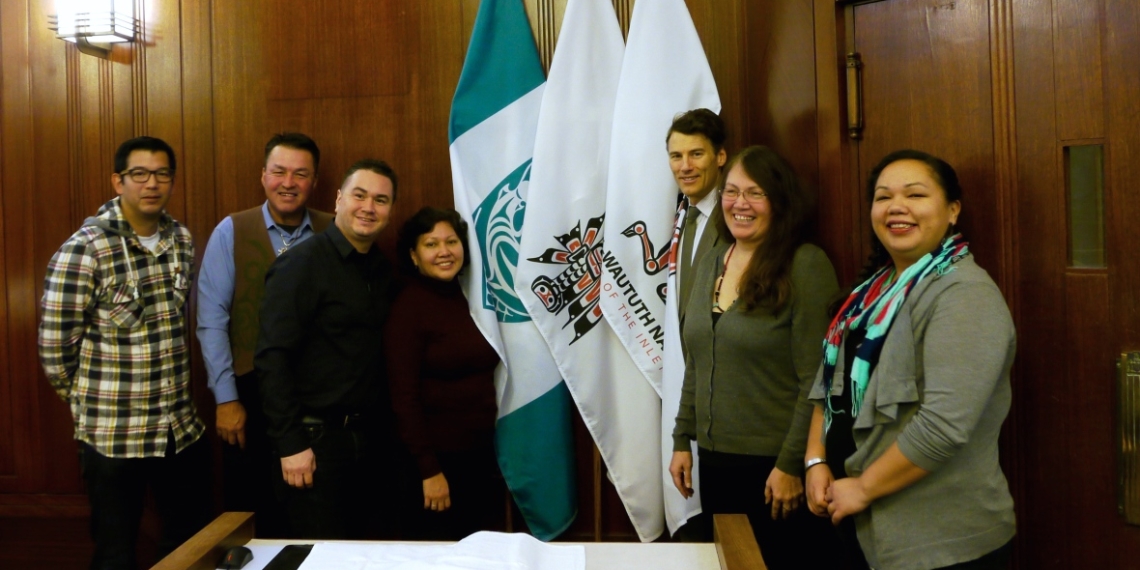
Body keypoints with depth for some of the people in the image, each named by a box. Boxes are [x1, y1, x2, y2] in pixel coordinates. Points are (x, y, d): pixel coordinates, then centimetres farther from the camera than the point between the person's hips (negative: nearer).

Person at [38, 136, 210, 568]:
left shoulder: (182, 240, 4)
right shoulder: (84, 250, -13)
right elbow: (54, 348, -11)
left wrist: (173, 393, 13)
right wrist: (94, 406, 0)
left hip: (183, 427, 5)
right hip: (112, 435, -5)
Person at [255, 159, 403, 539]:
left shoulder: (382, 270, 10)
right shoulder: (301, 265, -11)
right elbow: (272, 358, -16)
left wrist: (384, 433, 9)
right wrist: (290, 444, -18)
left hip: (369, 439, 7)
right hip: (315, 440, -6)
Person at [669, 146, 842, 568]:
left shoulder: (805, 265, -13)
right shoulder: (711, 264, 8)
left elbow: (816, 381, -16)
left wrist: (792, 465, -16)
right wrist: (682, 439, 10)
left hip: (776, 465, -6)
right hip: (715, 459, 6)